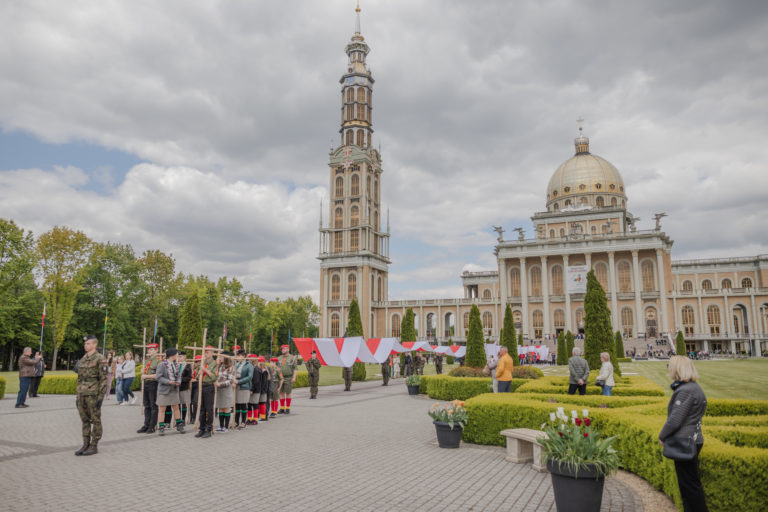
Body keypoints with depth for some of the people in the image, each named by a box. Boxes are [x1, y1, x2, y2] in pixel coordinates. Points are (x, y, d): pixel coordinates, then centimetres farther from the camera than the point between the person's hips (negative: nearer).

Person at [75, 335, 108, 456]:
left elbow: (104, 379, -12)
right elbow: (79, 378, 19)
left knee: (95, 420, 1)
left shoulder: (99, 359, -9)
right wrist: (78, 395, 16)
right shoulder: (83, 359, 14)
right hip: (82, 394, 7)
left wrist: (101, 396, -16)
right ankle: (86, 444, 18)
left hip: (93, 394, -7)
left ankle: (94, 446, 7)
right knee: (85, 420, 11)